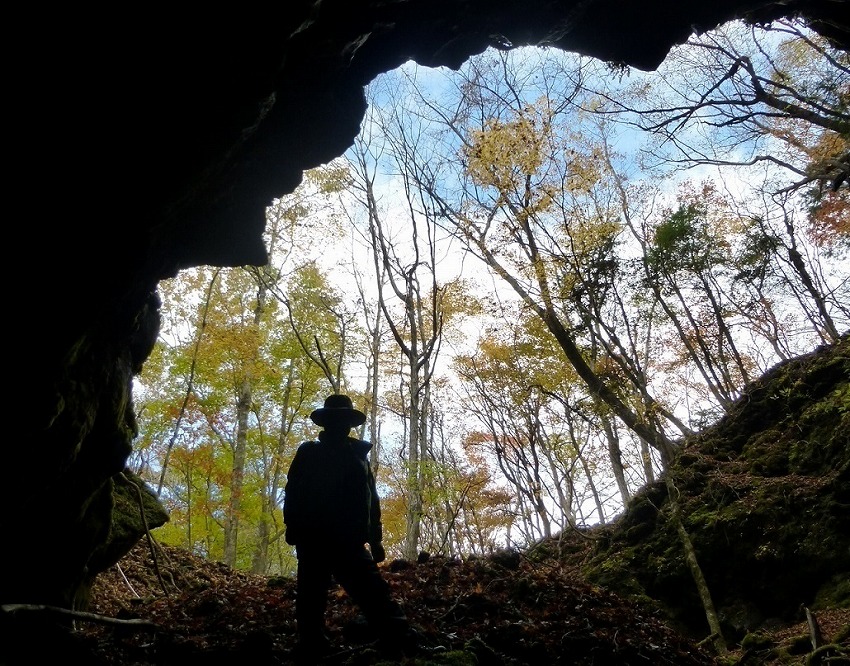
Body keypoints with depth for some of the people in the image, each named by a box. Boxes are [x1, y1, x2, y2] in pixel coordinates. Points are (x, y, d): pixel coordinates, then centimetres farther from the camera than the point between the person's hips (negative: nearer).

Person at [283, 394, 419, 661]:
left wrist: (375, 540, 10)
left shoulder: (359, 456, 14)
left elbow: (371, 502, 15)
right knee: (311, 602, 4)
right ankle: (312, 652, 15)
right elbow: (293, 493, 4)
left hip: (350, 543, 1)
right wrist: (295, 530, -9)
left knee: (376, 595, -7)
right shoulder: (308, 453, 9)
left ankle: (404, 646, -9)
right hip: (314, 541, 0)